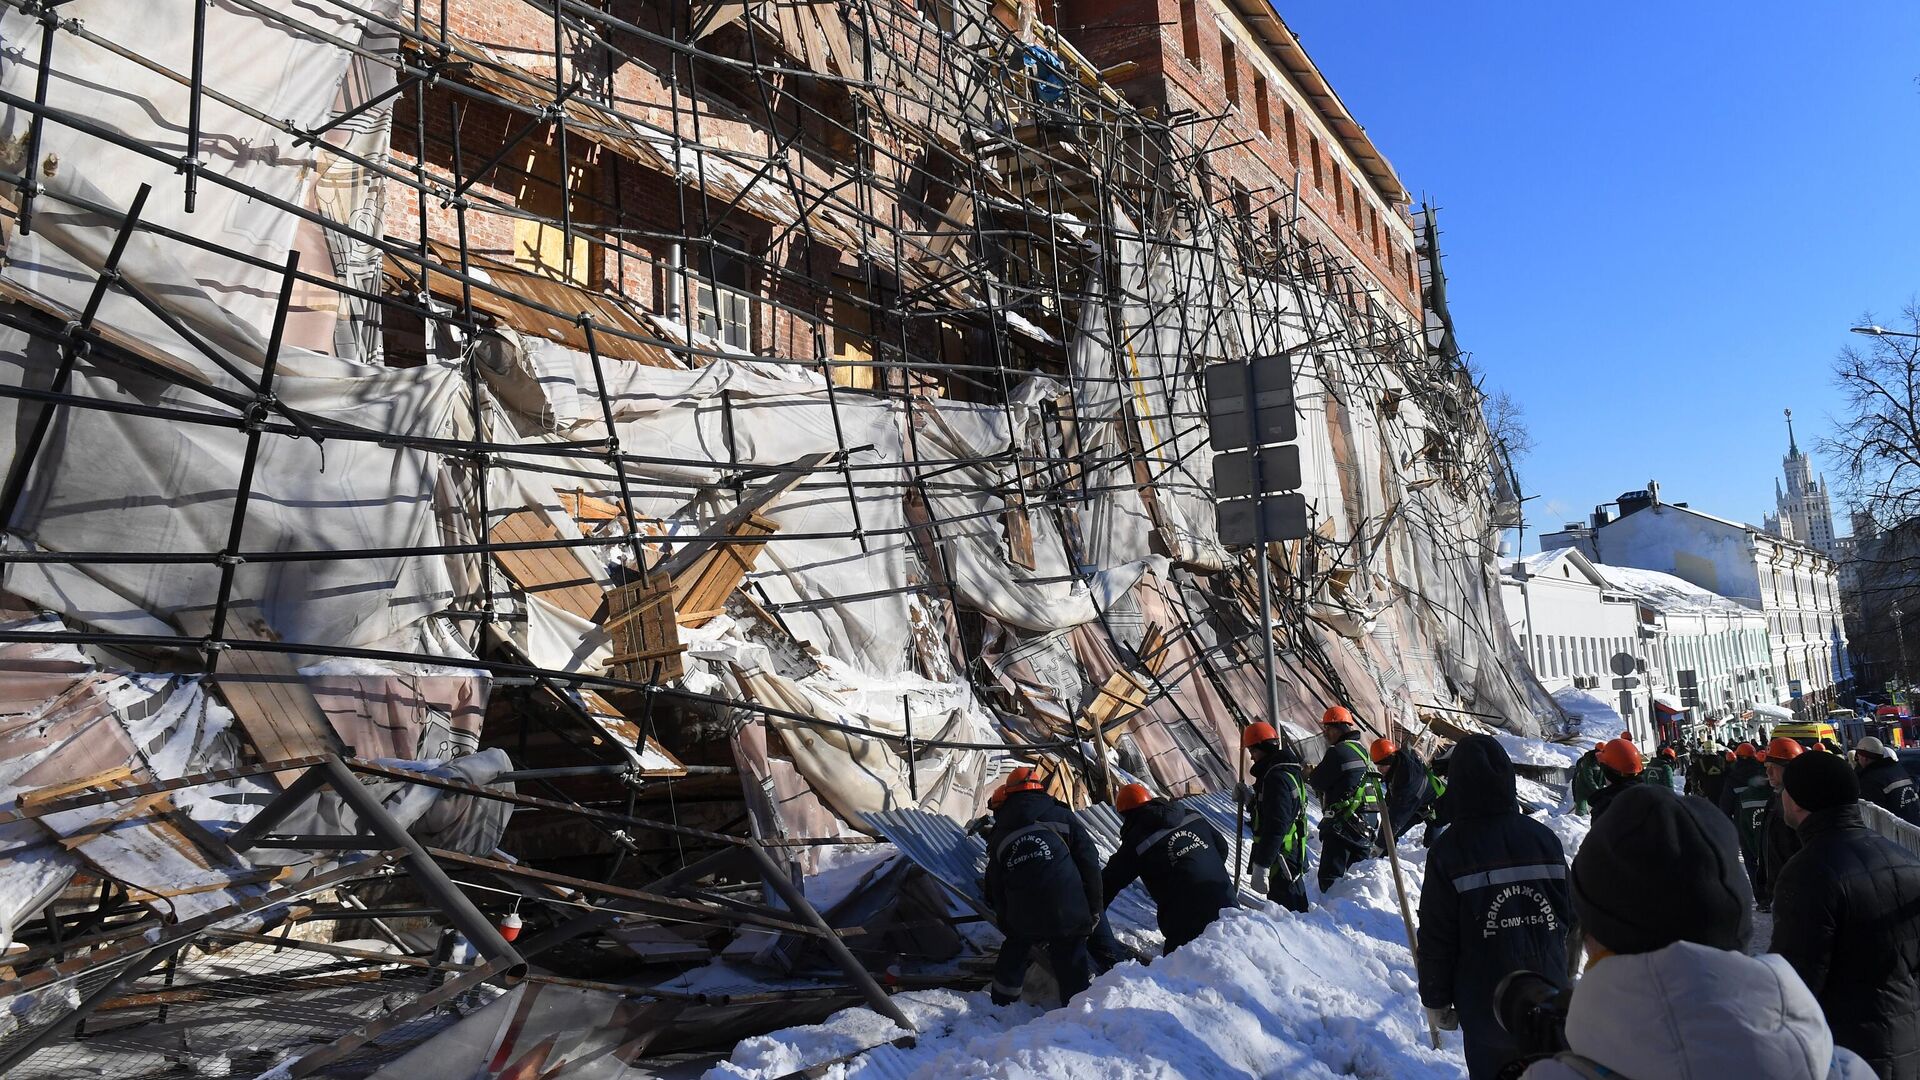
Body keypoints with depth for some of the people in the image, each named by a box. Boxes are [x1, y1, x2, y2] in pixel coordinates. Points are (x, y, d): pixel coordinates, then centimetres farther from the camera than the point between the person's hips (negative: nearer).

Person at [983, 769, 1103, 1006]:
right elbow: (1089, 862, 2)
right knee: (1073, 963, 6)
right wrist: (1093, 907, 7)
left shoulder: (999, 834, 15)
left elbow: (995, 889, 16)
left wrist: (1006, 923, 24)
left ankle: (1000, 1005, 35)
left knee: (1014, 953, 26)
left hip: (1022, 918, 3)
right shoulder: (1061, 816, 8)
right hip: (1067, 913, -2)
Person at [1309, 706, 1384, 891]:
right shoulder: (1361, 750, 17)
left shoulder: (1338, 751, -13)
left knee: (1330, 876, -7)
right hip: (1368, 822, 9)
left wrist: (1311, 774, 10)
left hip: (1344, 822, -9)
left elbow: (1319, 782, -10)